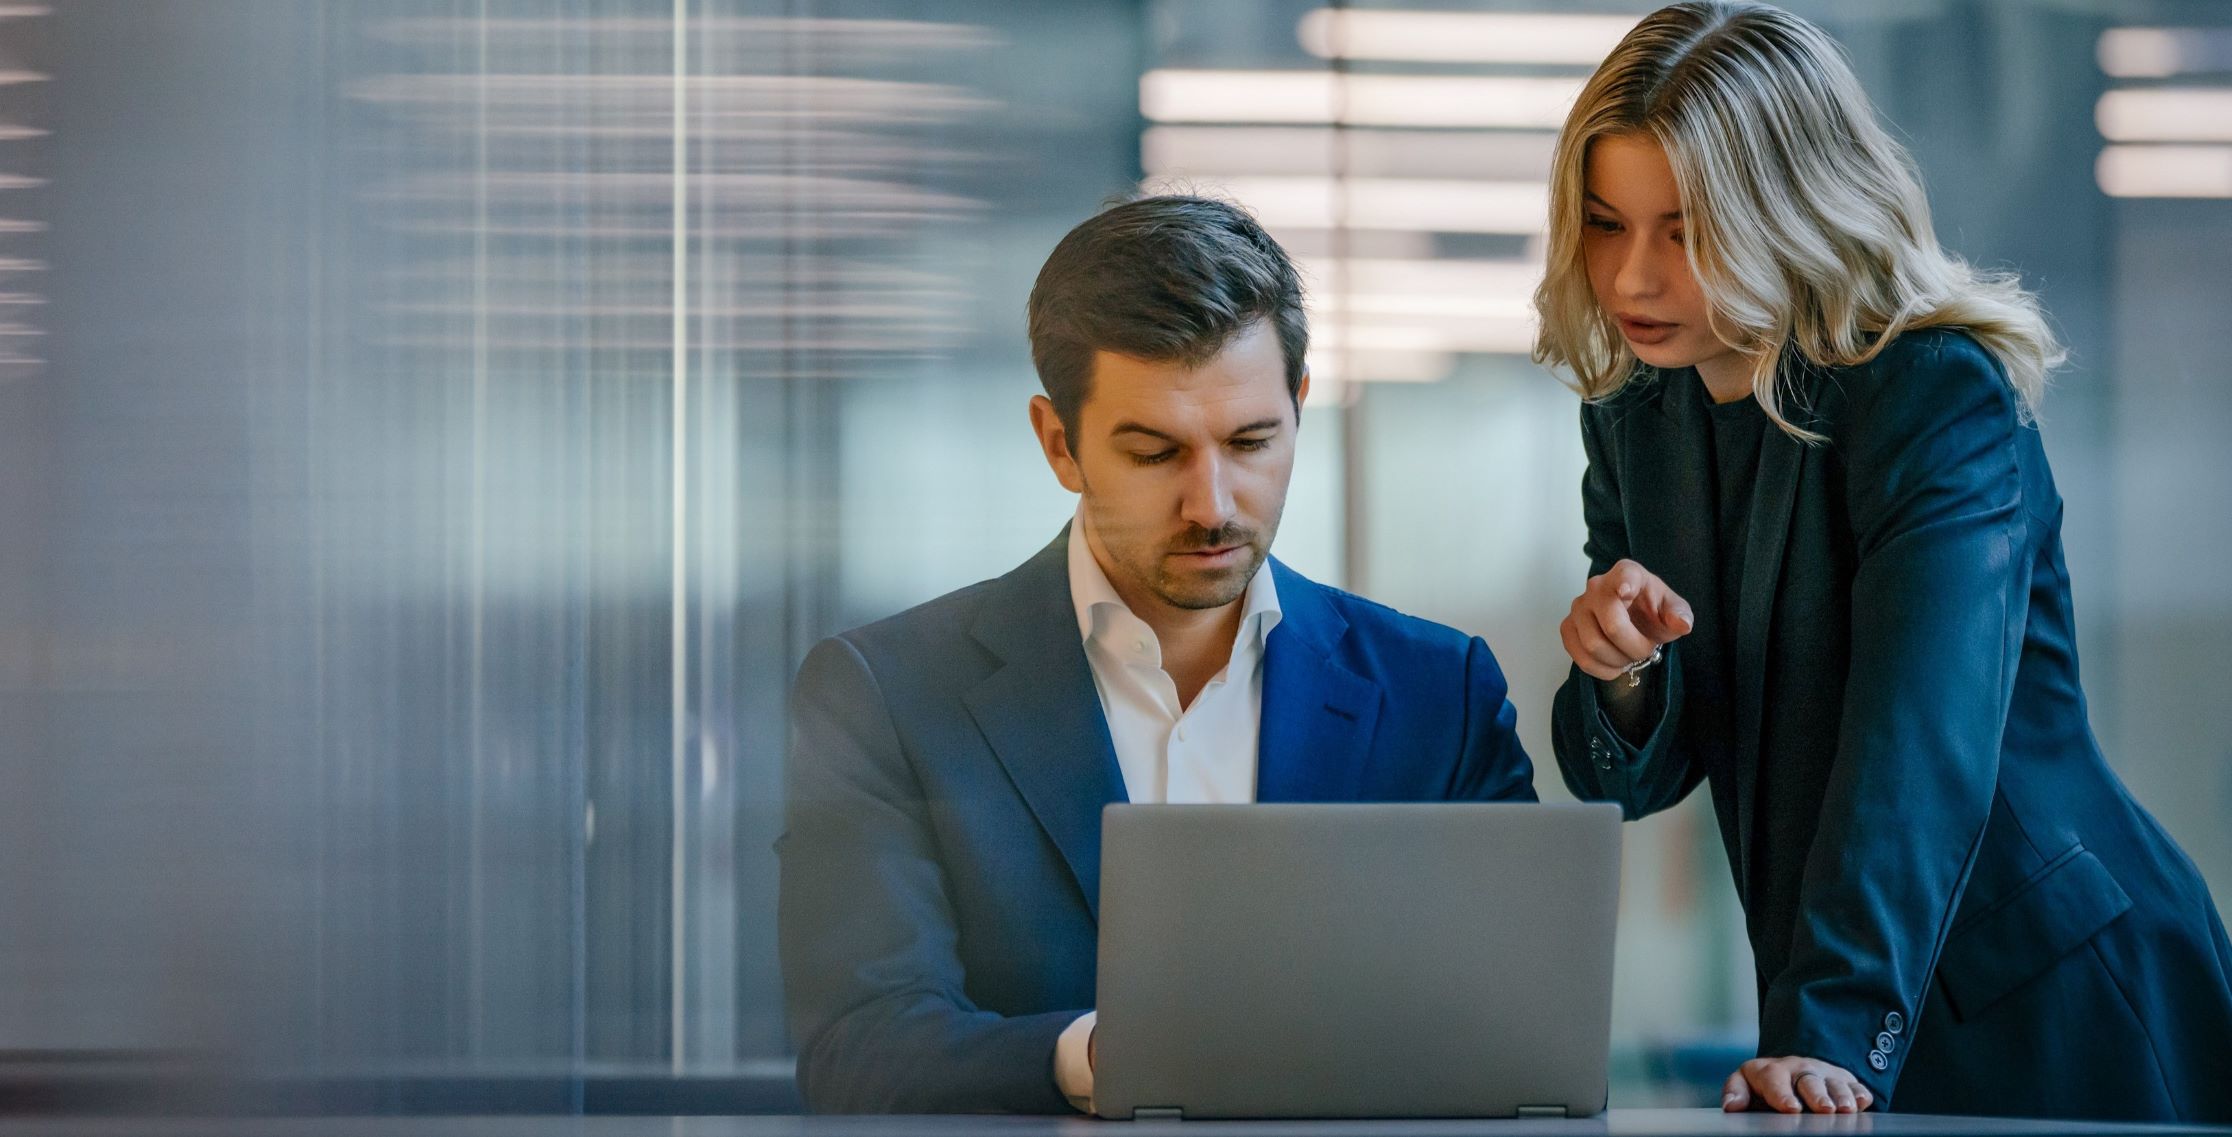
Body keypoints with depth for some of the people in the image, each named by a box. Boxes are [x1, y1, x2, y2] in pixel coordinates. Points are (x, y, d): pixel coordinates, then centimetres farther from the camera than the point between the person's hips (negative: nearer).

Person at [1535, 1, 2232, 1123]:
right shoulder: (1635, 409, 2)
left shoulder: (1941, 397, -18)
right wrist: (1621, 677, -18)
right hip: (1847, 1009, 6)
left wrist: (1824, 1038, -39)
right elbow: (1632, 778, 5)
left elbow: (1921, 748, -29)